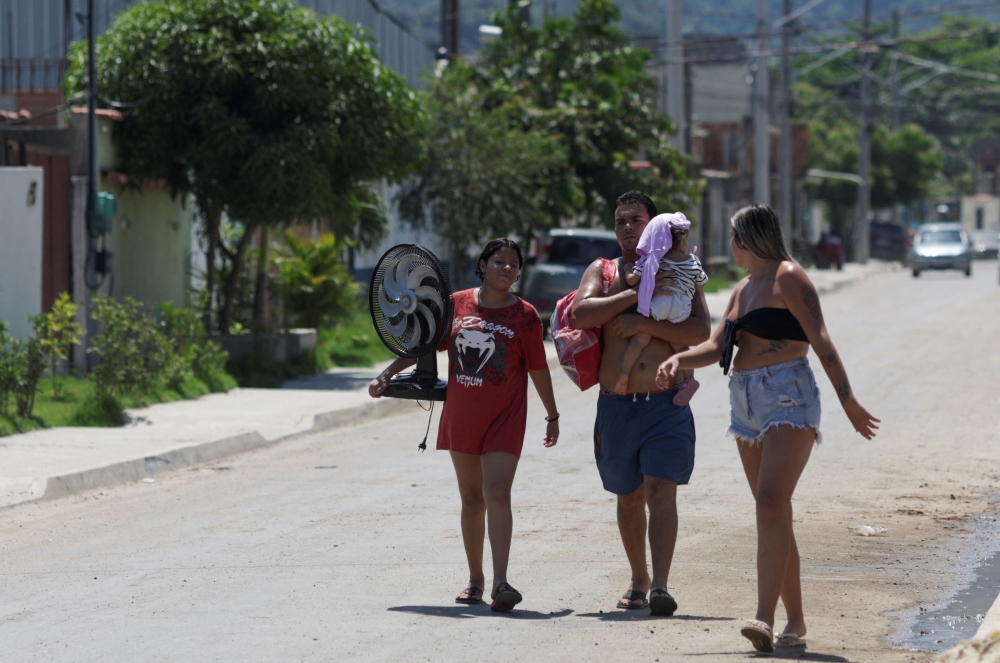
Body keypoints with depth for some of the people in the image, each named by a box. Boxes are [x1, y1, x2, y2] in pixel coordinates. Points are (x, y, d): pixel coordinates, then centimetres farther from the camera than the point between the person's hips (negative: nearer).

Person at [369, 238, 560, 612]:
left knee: (497, 494, -16)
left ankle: (500, 583, -23)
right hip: (461, 418, 3)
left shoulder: (525, 316, -2)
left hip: (504, 420, -3)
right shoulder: (456, 305, 3)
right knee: (471, 500, 11)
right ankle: (475, 580, 22)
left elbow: (538, 369, 4)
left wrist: (552, 416, 10)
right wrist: (386, 376, 5)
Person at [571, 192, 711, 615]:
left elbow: (701, 332, -8)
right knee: (628, 498, 14)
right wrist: (636, 294, -17)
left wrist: (645, 324, -16)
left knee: (661, 492, -14)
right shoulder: (602, 272, 9)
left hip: (667, 403, -2)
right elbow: (580, 313, -11)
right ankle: (639, 580, 30)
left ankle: (660, 585, -22)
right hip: (616, 405, 3)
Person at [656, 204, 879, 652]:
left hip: (787, 398, -9)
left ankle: (765, 619, -32)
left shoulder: (788, 278, -5)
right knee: (773, 513, 7)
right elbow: (717, 346, 19)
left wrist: (848, 401, -16)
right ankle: (795, 621, 12)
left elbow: (820, 341, -11)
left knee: (772, 503, -21)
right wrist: (678, 360, 0)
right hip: (746, 404, 9)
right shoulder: (743, 290, 22)